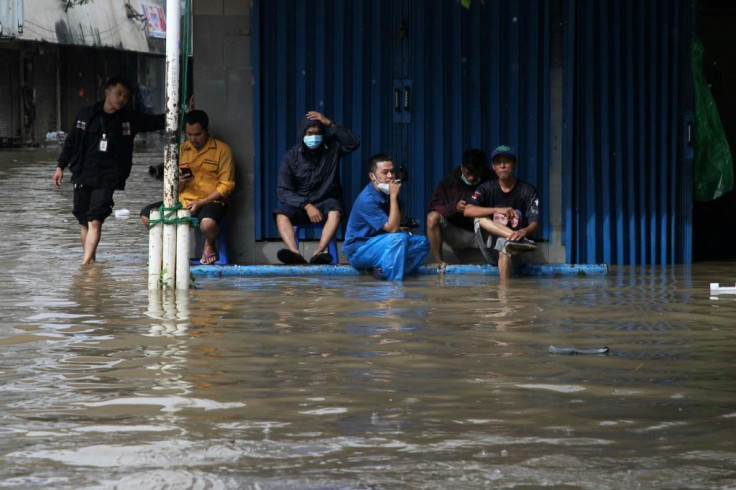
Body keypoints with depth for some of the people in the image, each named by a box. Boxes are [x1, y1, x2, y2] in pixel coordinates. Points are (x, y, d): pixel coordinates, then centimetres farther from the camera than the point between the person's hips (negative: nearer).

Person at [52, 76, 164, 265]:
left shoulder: (129, 119, 4)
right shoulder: (86, 115, 5)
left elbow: (158, 121, 6)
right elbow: (71, 142, 12)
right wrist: (60, 166, 9)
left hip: (107, 180, -2)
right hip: (82, 176, 2)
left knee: (95, 221, -14)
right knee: (85, 223, 6)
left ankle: (85, 264, -18)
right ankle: (91, 262, 17)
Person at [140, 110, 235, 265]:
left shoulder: (222, 150, -1)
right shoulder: (182, 150, 12)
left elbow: (226, 186, -6)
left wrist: (200, 203, -14)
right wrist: (179, 182, -10)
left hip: (211, 201, -5)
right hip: (184, 200, 5)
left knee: (207, 223, -39)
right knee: (147, 215, -16)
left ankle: (210, 245, -1)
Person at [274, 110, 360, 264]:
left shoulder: (331, 148, 1)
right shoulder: (291, 156, -3)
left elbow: (354, 143, -16)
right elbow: (284, 190, -7)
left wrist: (330, 123, -20)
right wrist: (306, 206, -22)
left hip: (326, 201, 0)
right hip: (299, 203, 0)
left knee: (335, 213, -36)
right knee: (281, 215, -32)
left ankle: (318, 252, -53)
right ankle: (295, 253, -54)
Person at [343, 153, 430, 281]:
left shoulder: (386, 193, 4)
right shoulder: (367, 200, -24)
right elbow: (392, 228, -26)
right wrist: (393, 196, -25)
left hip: (379, 244, 9)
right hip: (358, 250, -9)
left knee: (422, 242, -2)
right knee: (399, 238, -33)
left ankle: (384, 270, -16)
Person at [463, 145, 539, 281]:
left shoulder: (527, 191, 1)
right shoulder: (486, 188, 5)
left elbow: (534, 224, -9)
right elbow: (468, 211, -13)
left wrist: (524, 231, -35)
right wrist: (497, 210, -28)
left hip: (518, 254, -2)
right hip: (492, 250, 2)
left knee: (503, 245, -37)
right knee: (480, 218, -24)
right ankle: (518, 238, -40)